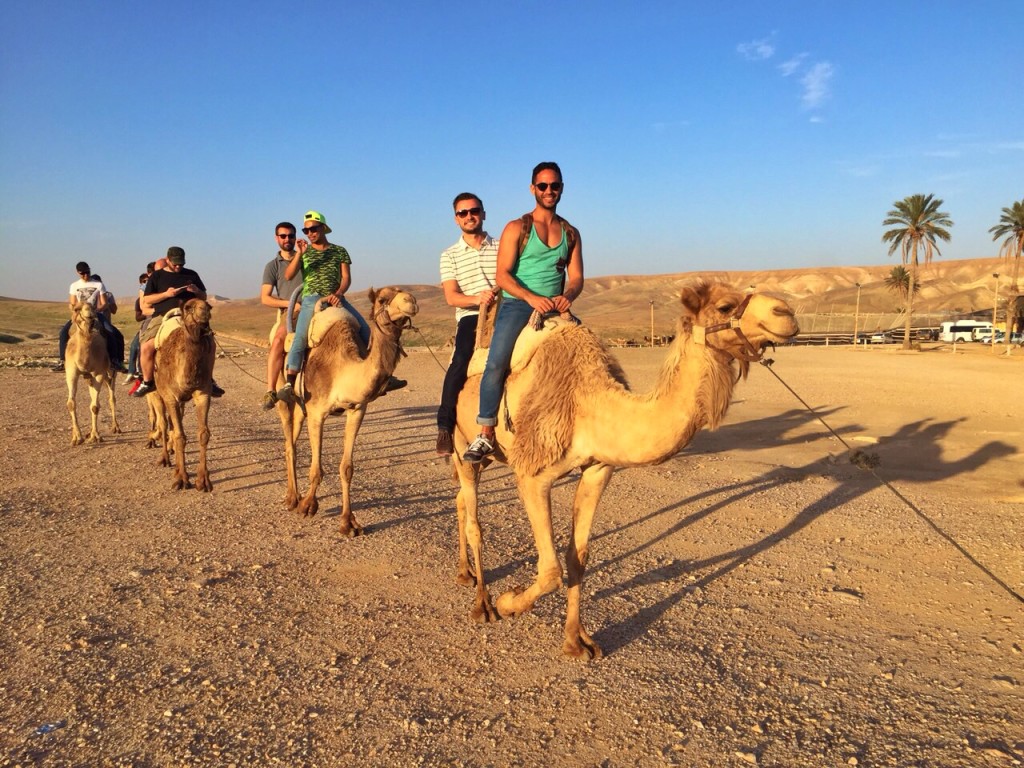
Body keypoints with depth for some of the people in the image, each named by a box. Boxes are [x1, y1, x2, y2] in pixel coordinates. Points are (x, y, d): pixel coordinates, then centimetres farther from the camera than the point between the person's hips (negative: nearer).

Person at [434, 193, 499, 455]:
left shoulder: (502, 247, 16)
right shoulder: (449, 256, 13)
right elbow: (451, 297, 1)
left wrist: (499, 290, -13)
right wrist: (476, 299, -20)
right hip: (470, 316, -2)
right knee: (460, 361, -28)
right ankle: (445, 427, -24)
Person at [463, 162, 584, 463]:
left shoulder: (571, 233, 15)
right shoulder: (516, 228, 3)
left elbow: (576, 277, 10)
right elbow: (502, 275, -7)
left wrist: (567, 296, -13)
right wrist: (532, 298, -22)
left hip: (555, 309, 5)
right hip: (517, 304, -4)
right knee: (496, 362, -24)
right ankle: (486, 434, -18)